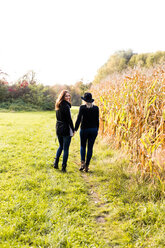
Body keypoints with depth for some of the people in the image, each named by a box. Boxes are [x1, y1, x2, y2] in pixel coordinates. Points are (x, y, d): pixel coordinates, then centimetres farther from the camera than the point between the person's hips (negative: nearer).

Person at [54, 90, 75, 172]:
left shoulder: (58, 105, 9)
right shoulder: (66, 106, -16)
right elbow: (69, 119, -16)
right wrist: (73, 129, -7)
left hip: (58, 129, 8)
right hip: (66, 130, -7)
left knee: (61, 146, 24)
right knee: (66, 148, 3)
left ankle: (56, 163, 21)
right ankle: (63, 167, 8)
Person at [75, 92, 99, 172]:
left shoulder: (82, 107, -9)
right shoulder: (96, 108, 0)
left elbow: (79, 119, -10)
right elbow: (97, 120, 3)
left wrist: (75, 129, -4)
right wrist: (96, 130, 13)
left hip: (84, 129, -2)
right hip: (93, 130, 2)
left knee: (83, 146, 15)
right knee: (90, 148, 8)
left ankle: (82, 162, -1)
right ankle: (87, 166, 12)